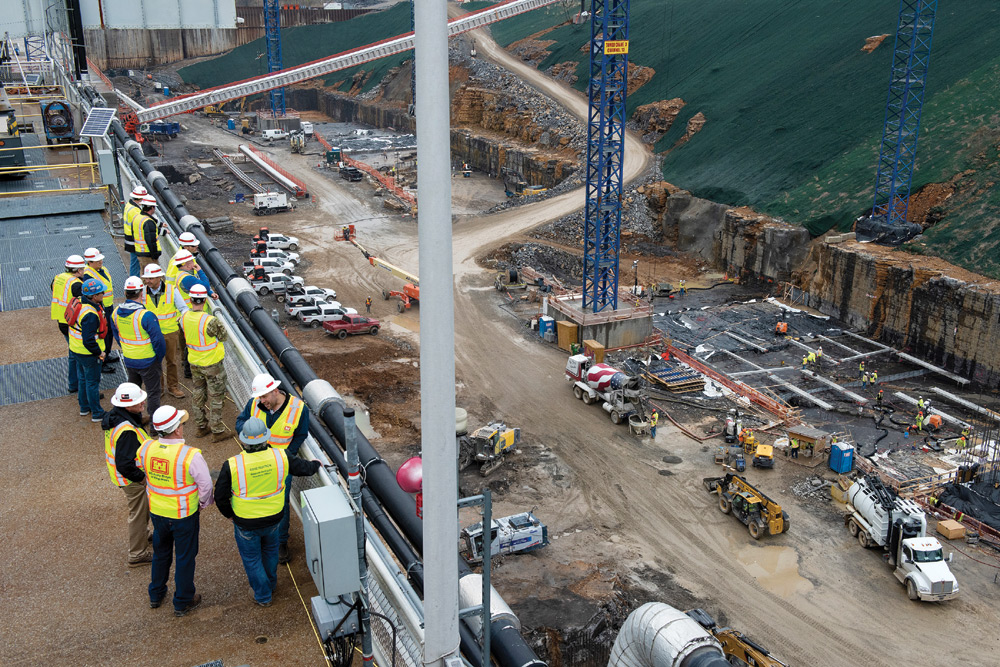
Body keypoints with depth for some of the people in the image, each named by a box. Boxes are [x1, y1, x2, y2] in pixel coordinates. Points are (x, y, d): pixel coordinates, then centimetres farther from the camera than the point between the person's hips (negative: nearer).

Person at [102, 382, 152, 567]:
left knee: (143, 508, 30)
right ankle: (137, 555, 26)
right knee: (138, 514, 9)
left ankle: (142, 534, 54)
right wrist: (142, 477, -20)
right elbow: (124, 465, -33)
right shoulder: (127, 431, -37)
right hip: (131, 480, -10)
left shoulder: (113, 415, -6)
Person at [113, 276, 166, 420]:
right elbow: (158, 339, -22)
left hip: (129, 360, 6)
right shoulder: (146, 316, -27)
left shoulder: (116, 312, -5)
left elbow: (116, 334, 10)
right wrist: (159, 358, -5)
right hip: (147, 362, -6)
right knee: (153, 393, 9)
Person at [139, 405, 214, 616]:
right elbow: (205, 484, -18)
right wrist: (203, 503, 2)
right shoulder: (190, 455, -28)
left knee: (161, 552, 26)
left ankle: (156, 595, 44)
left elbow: (142, 472, 6)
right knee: (185, 557, 14)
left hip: (156, 511, 5)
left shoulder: (146, 448, -13)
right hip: (184, 515, -5)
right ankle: (183, 602, 29)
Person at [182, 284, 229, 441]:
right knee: (215, 398, 7)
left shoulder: (184, 318, -8)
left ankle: (201, 426, 34)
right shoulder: (210, 321, -28)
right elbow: (224, 336, -14)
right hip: (212, 364, -6)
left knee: (198, 394, 21)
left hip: (194, 363, 6)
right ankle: (217, 431, 16)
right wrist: (218, 323, 2)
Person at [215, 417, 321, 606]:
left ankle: (263, 596, 35)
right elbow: (304, 468, -1)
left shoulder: (232, 465, -24)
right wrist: (315, 464, 23)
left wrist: (229, 514, 7)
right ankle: (271, 584, 50)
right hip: (274, 518, 3)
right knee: (270, 550, 30)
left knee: (252, 558, 20)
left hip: (246, 523, -3)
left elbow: (220, 497, -12)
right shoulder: (280, 457, -18)